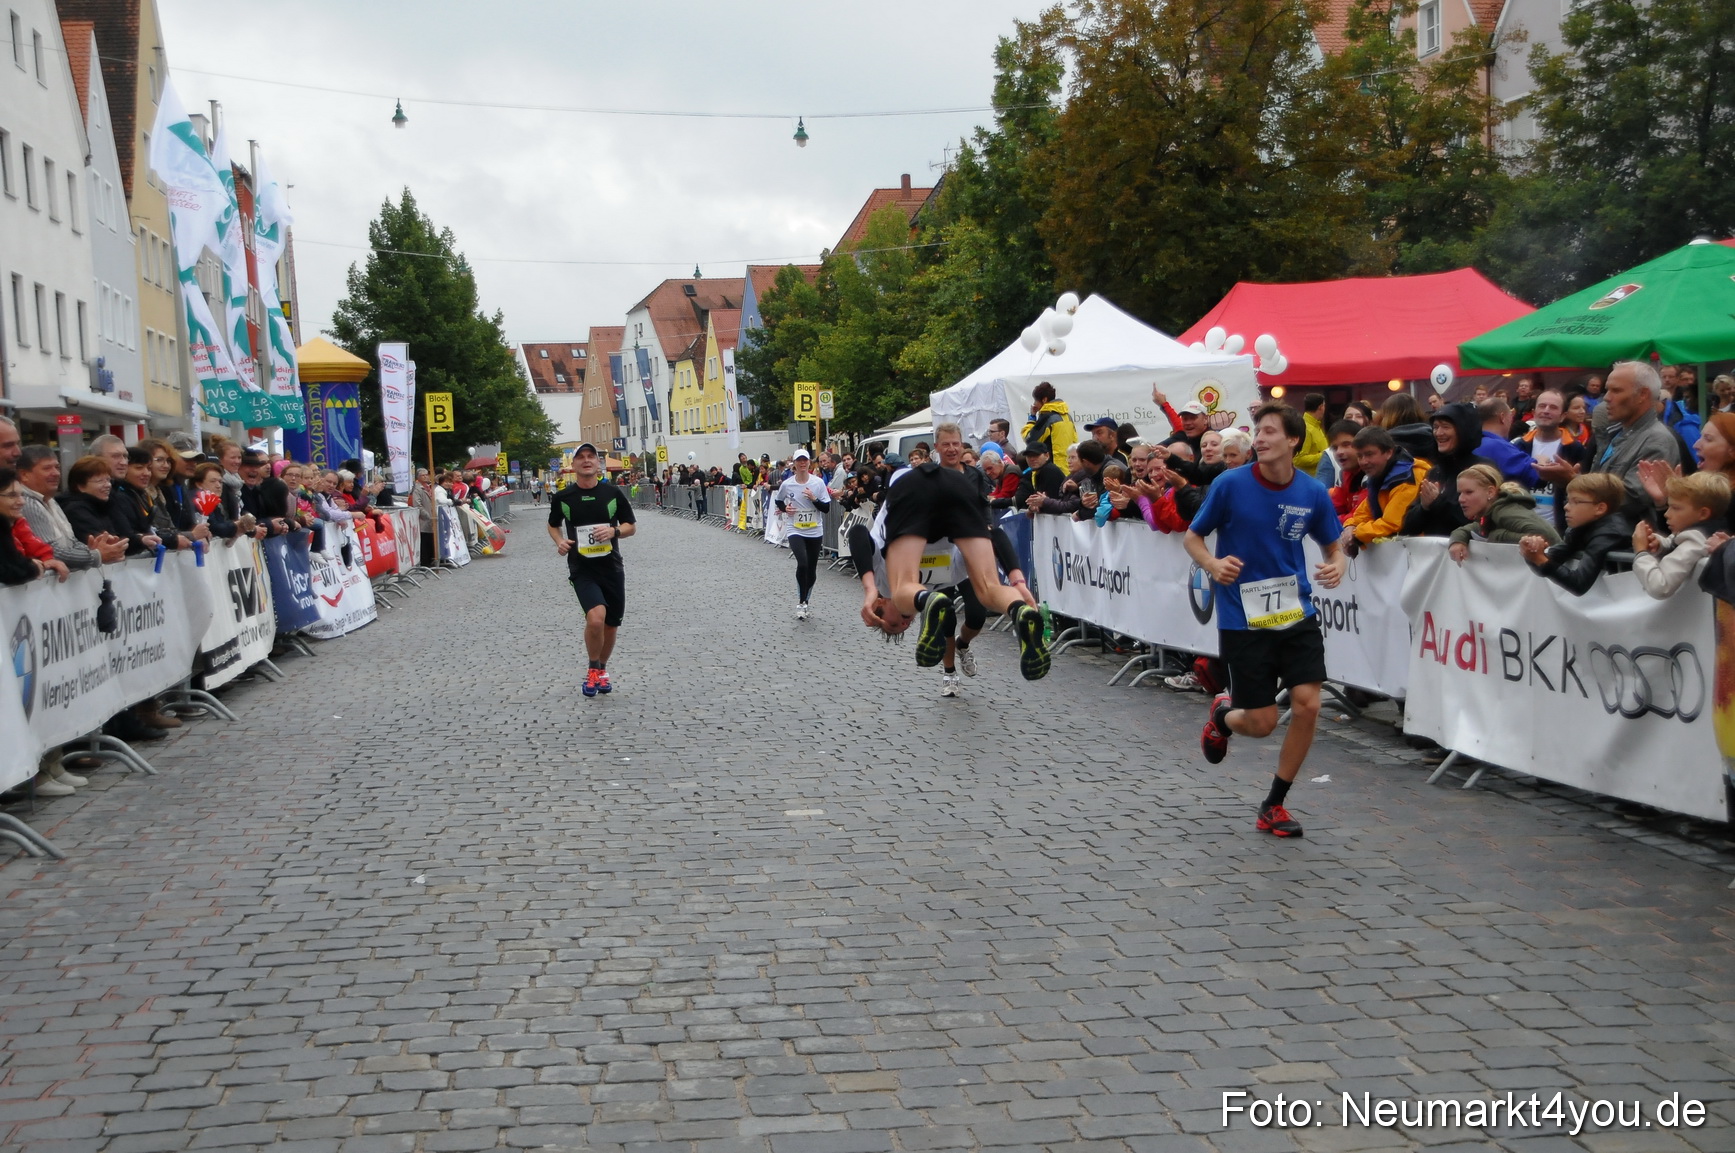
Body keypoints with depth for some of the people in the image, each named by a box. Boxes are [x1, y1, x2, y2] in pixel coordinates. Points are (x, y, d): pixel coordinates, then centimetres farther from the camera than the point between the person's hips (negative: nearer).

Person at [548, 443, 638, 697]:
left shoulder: (612, 492, -1)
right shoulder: (562, 497, -1)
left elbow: (631, 526, 6)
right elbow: (553, 525, 16)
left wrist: (614, 531, -14)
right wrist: (559, 541, -5)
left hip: (612, 568, 2)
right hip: (582, 569, -2)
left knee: (611, 626, 10)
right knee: (595, 618, -24)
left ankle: (602, 670, 37)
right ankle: (592, 669, 1)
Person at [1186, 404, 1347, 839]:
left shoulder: (1313, 493, -2)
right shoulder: (1231, 484, -10)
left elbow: (1334, 545, 13)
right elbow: (1193, 537, 1)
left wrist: (1337, 564, -11)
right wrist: (1213, 564, -20)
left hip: (1296, 614, 3)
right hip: (1243, 619, -3)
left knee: (1307, 705, -8)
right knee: (1262, 723, -2)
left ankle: (1274, 805, 12)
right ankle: (1223, 715, 38)